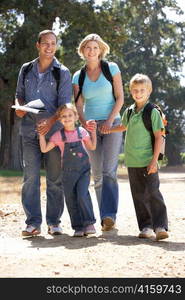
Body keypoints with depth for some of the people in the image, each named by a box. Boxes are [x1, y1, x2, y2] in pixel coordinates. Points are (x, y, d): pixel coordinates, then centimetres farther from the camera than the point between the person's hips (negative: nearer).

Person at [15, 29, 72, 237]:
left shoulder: (62, 72, 3)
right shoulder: (26, 70, 12)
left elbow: (65, 103, -4)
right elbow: (19, 94, 22)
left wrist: (51, 121, -21)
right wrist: (19, 106, -2)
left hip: (53, 131, -2)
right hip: (29, 131, 2)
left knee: (55, 178, 1)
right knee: (30, 177, -4)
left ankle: (54, 222, 9)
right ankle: (33, 223, 0)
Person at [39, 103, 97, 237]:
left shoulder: (82, 132, 5)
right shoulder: (59, 135, 1)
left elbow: (92, 147, 16)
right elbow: (44, 149, 0)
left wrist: (93, 132, 8)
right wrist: (41, 134, -8)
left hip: (84, 170, -1)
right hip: (68, 172, 1)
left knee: (82, 195, -18)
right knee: (71, 200, 1)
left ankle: (89, 223, -6)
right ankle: (78, 227, 12)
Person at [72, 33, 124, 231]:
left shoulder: (112, 68, 1)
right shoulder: (78, 76, 8)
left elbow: (120, 98, -2)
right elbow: (78, 106, 3)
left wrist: (110, 120, -15)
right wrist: (84, 123, -16)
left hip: (112, 124, -3)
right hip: (91, 127, 3)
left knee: (109, 171, -16)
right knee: (97, 174, 3)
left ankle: (109, 215, -21)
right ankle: (106, 218, 9)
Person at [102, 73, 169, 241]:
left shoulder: (153, 112, -6)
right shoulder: (129, 111, 10)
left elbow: (158, 137, -9)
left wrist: (154, 160, -14)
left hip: (148, 161, -5)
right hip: (132, 162, 5)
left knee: (153, 193, -10)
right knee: (139, 196, 7)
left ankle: (160, 226, -9)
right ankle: (146, 227, 14)